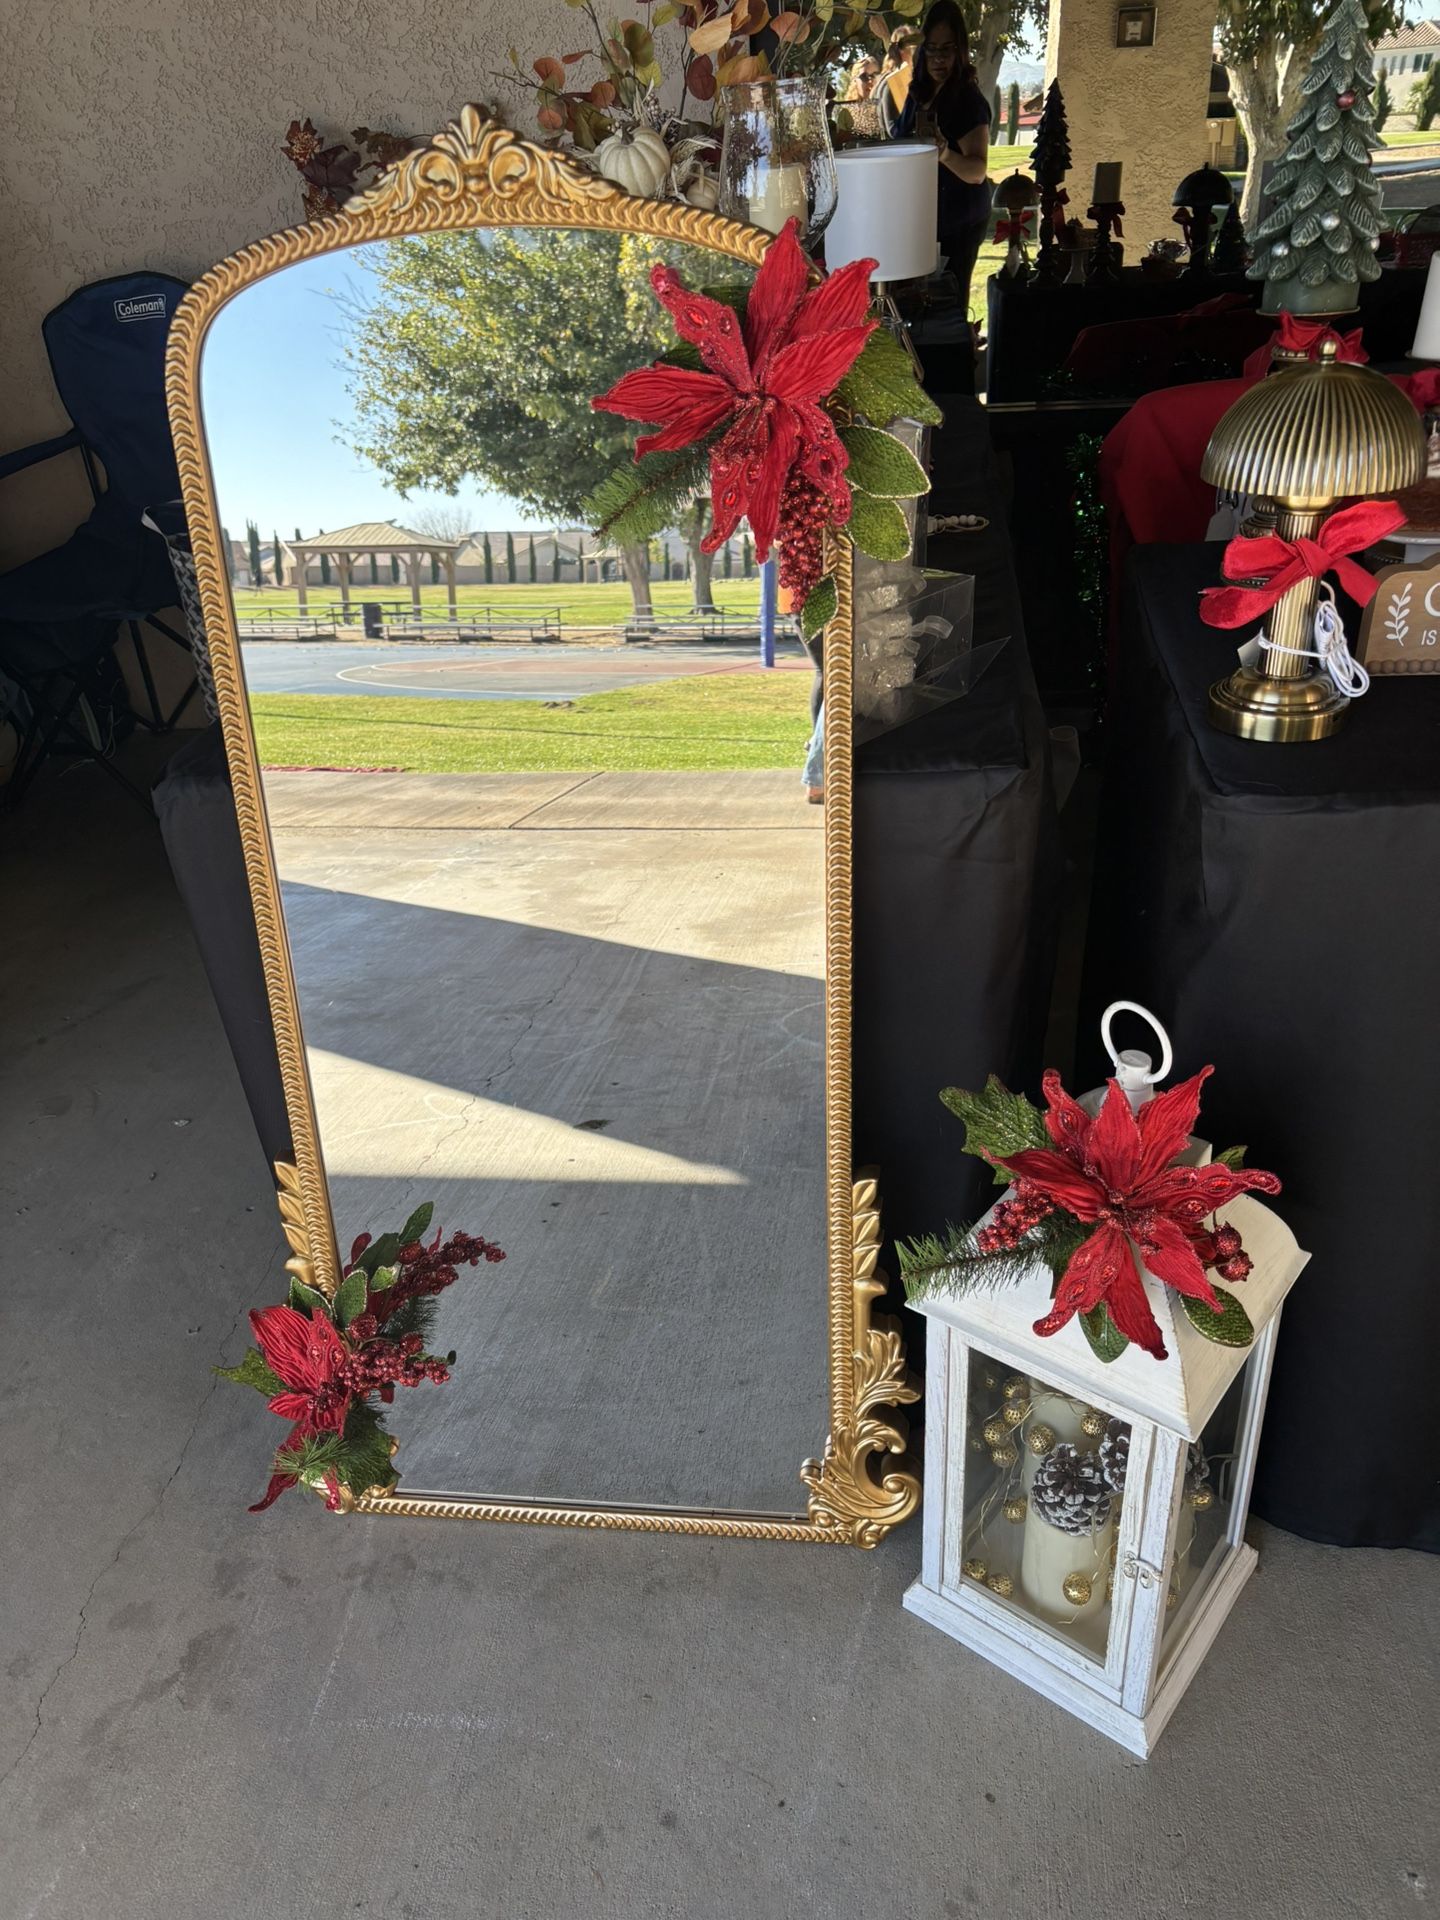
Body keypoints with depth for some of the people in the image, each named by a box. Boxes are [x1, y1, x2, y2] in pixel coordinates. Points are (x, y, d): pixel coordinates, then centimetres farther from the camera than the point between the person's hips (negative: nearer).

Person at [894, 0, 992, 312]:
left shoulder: (968, 100, -18)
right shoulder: (919, 93, 5)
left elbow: (978, 171, -30)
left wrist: (944, 152, -46)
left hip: (958, 224, -8)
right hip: (924, 217, 8)